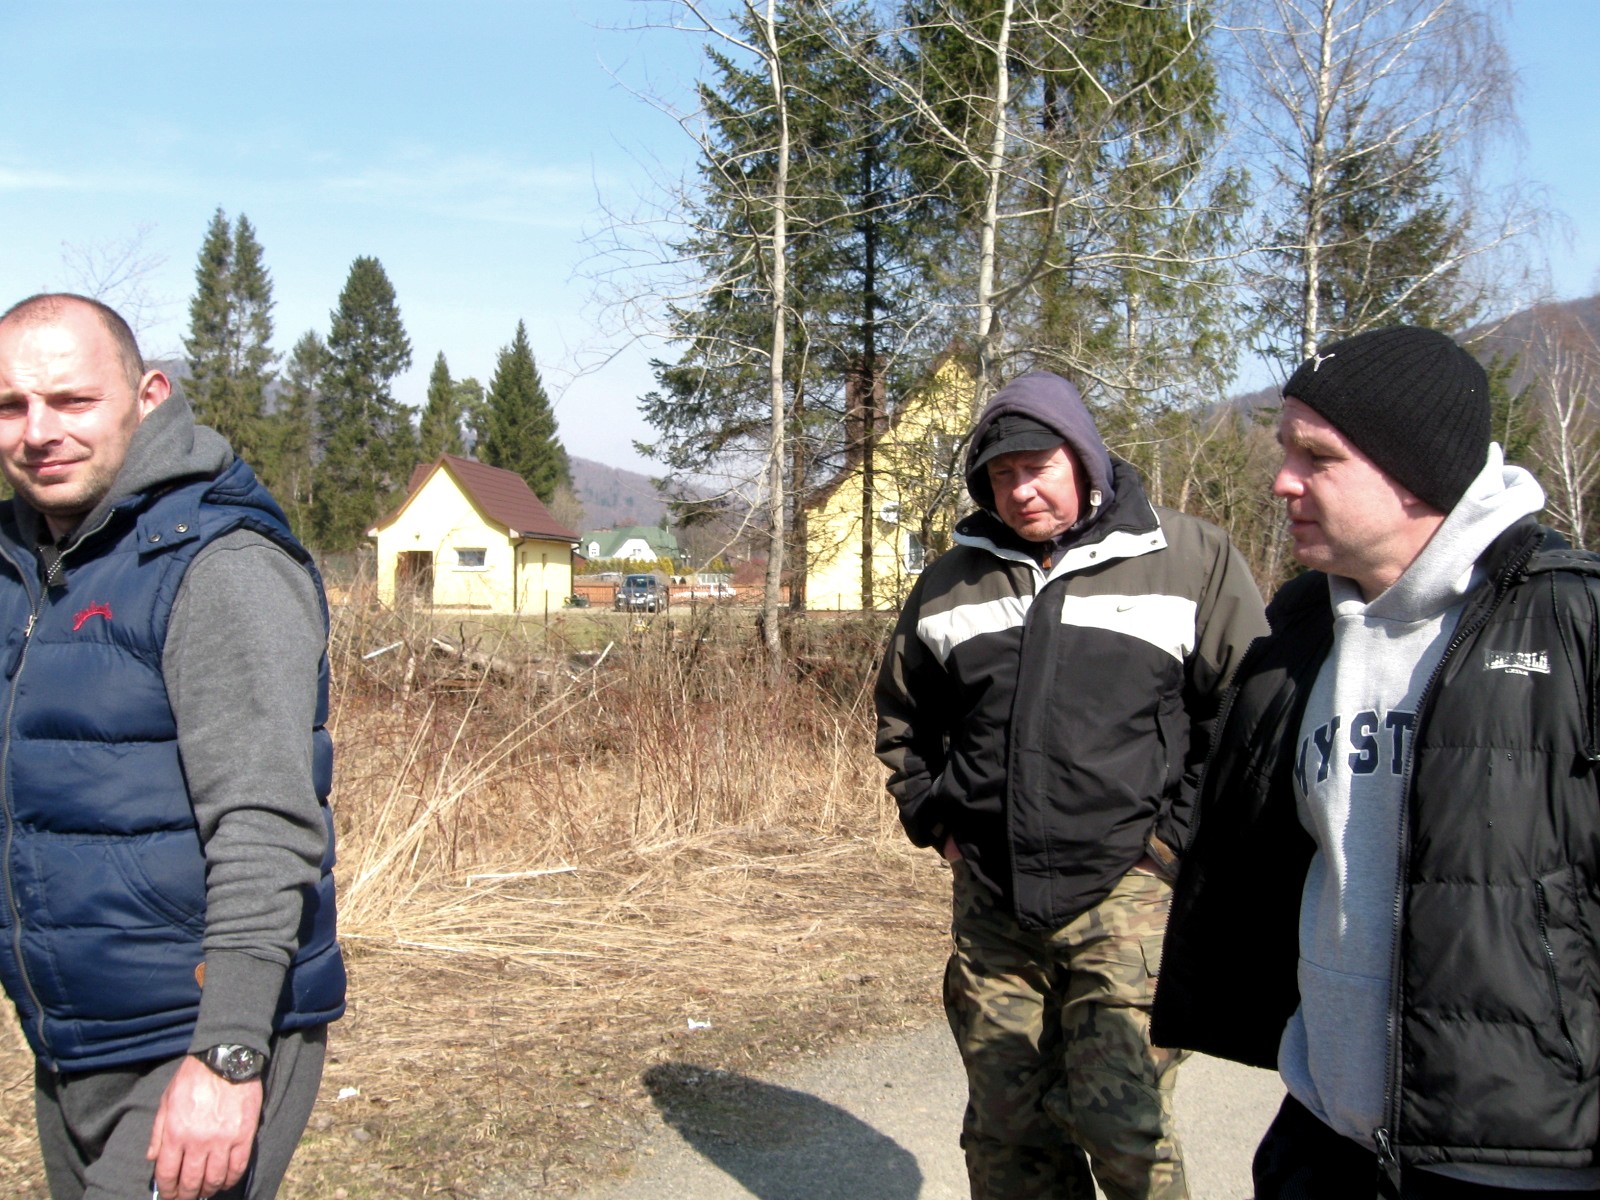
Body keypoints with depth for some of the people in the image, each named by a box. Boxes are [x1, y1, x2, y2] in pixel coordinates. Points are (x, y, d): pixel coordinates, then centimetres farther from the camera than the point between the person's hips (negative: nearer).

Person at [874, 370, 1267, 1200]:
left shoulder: (1190, 560, -2)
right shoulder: (953, 582, 11)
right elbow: (902, 716, 24)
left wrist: (1175, 836, -6)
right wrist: (934, 819, 13)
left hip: (1128, 892, -4)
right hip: (989, 903, 4)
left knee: (1121, 1122, -9)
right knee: (1006, 1132, 11)